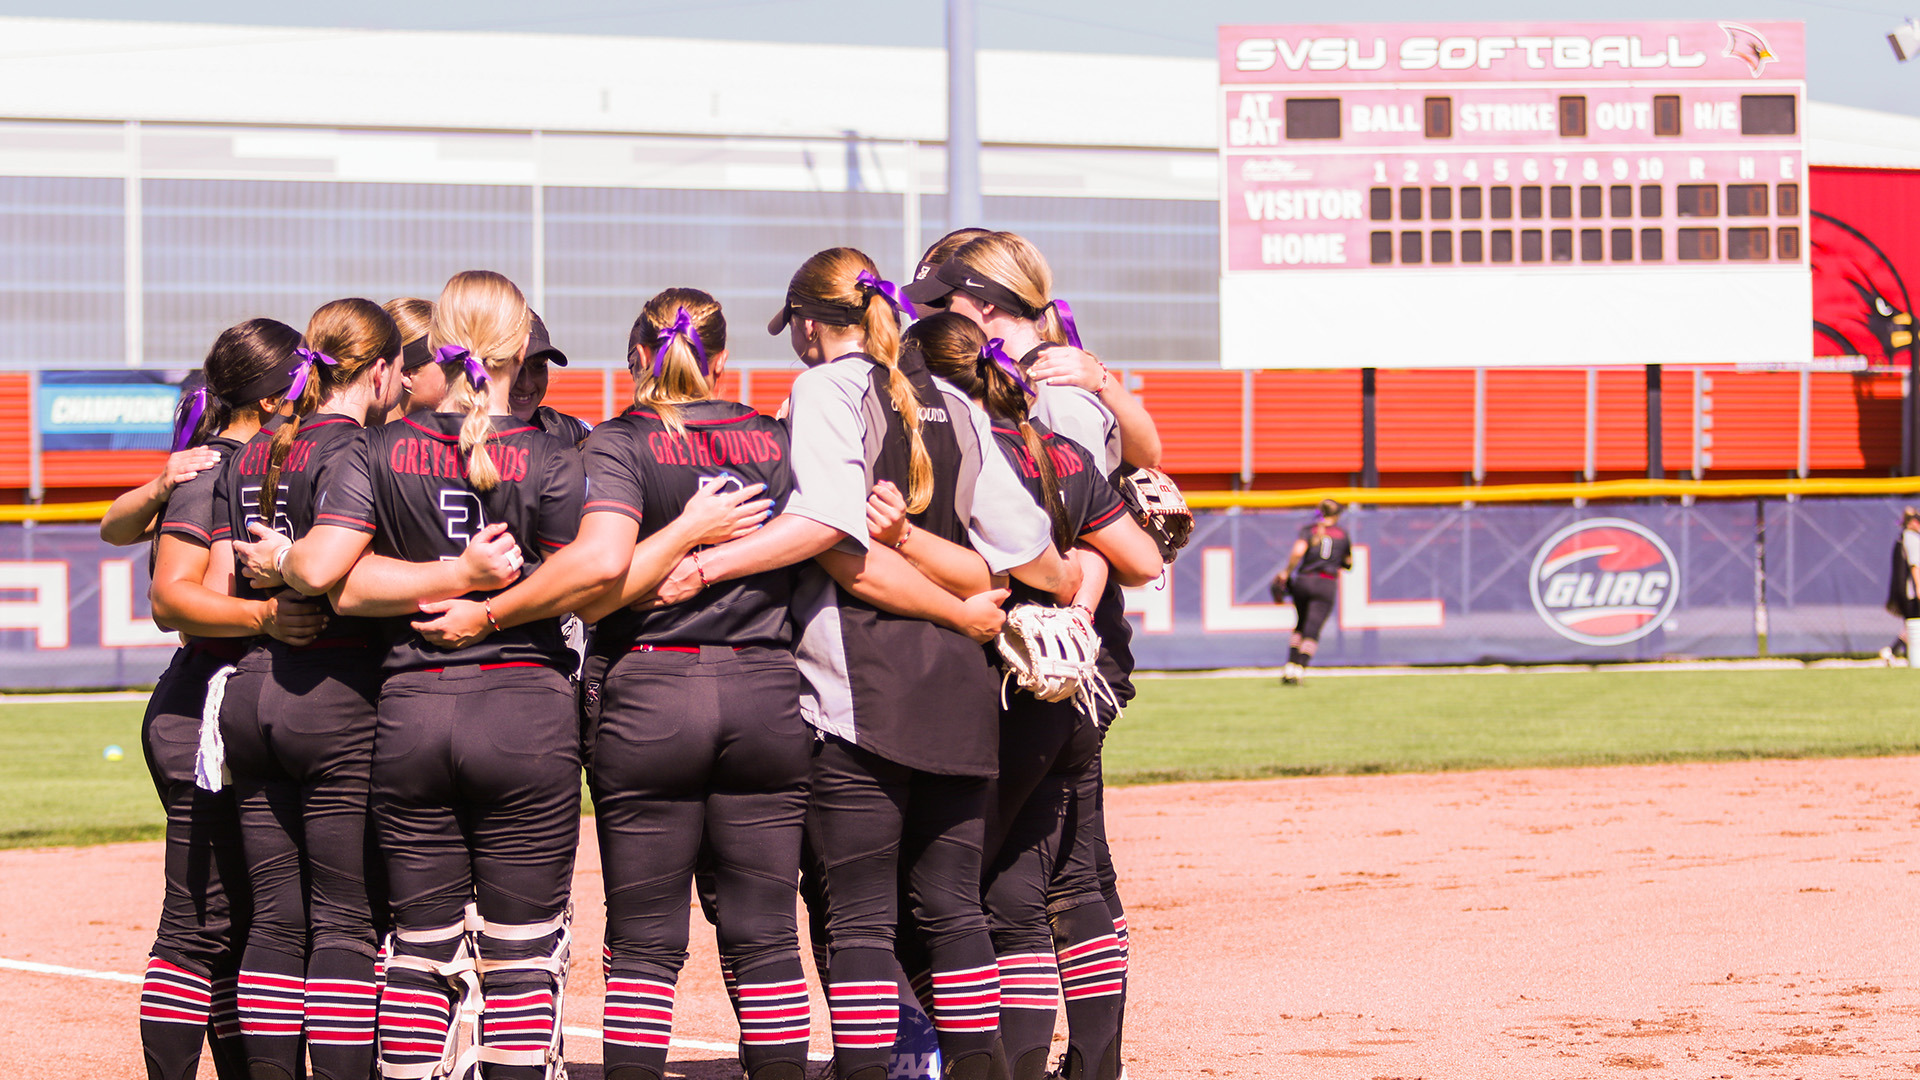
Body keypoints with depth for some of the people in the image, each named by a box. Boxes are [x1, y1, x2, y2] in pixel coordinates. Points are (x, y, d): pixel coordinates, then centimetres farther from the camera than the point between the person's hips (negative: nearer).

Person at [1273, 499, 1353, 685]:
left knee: (1301, 626, 19)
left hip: (1303, 581, 1)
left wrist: (1287, 572, -6)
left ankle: (1291, 666, 9)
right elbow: (1349, 563, 20)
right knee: (1312, 630, -7)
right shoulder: (1342, 534, 11)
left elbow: (1298, 551, -15)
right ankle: (1299, 670, -22)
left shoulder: (1309, 530, 4)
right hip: (1327, 585, -1)